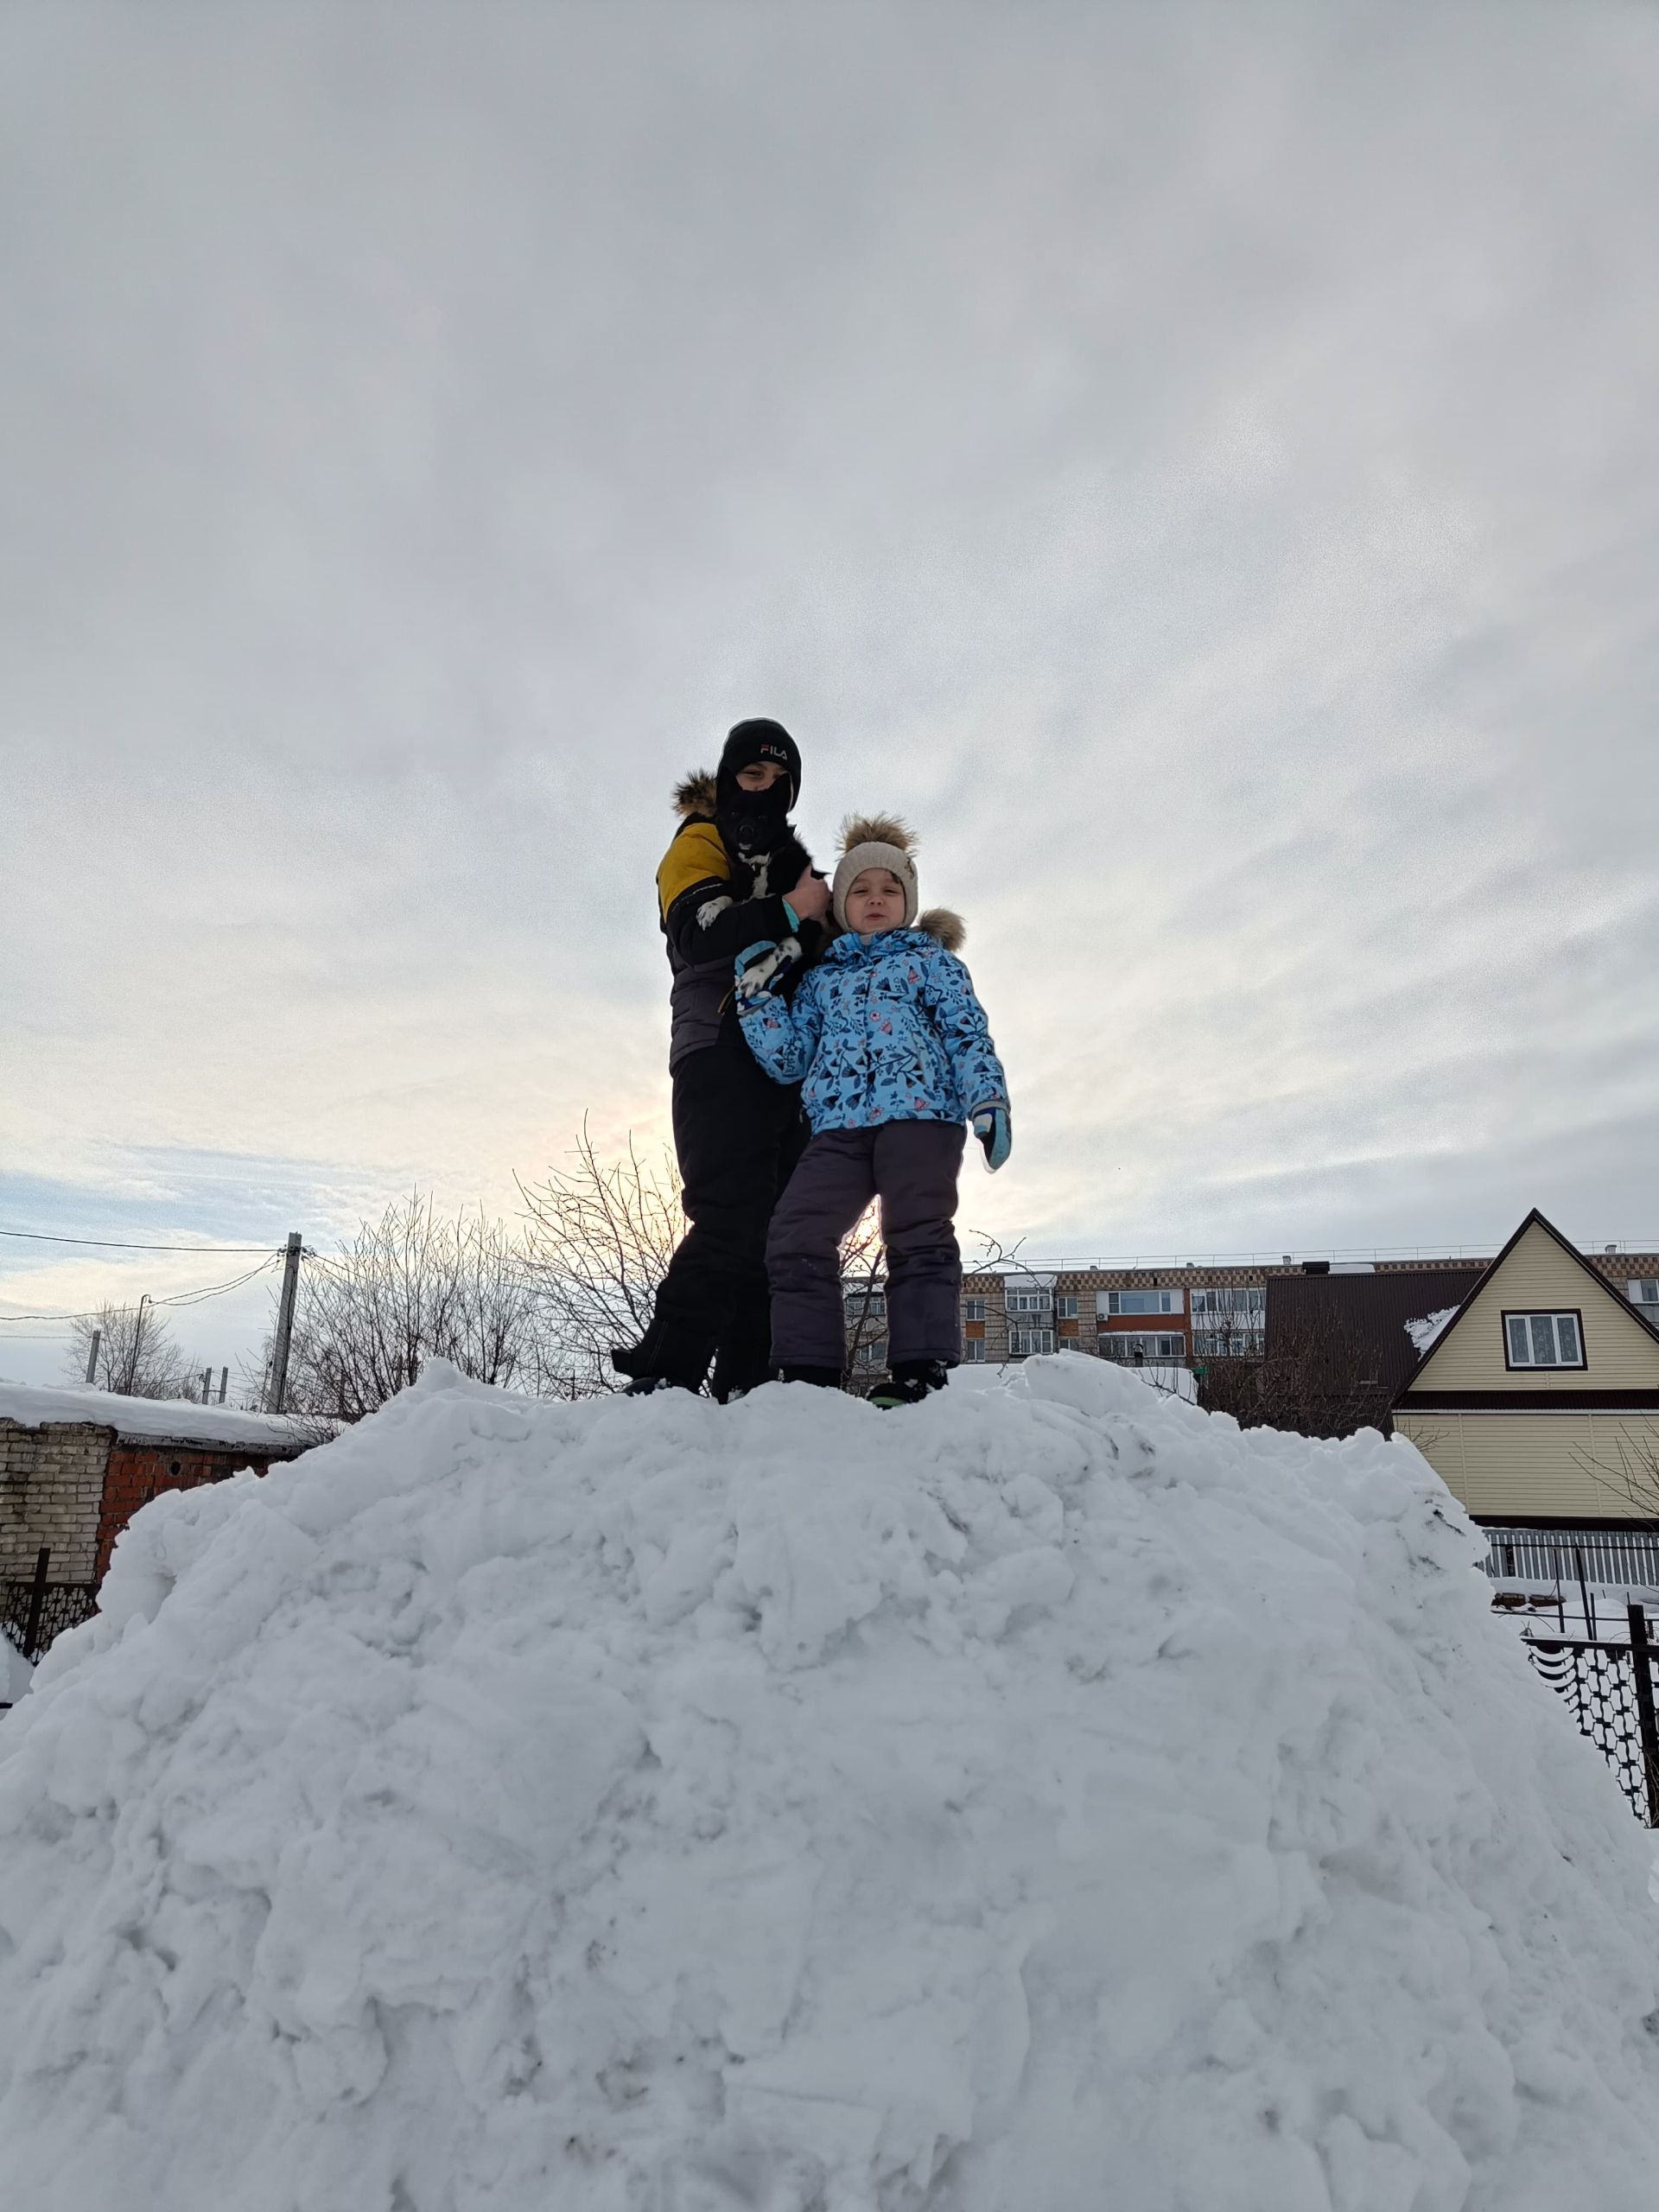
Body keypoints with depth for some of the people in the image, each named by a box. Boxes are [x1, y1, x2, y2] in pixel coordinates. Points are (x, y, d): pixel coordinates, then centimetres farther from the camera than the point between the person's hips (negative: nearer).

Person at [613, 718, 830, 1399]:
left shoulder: (792, 861, 28)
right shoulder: (702, 842, 7)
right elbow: (695, 930, -13)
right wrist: (789, 913, -14)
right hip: (721, 1052, -7)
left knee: (778, 1227, 0)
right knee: (732, 1217, -20)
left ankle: (745, 1385, 1)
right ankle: (665, 1374, -19)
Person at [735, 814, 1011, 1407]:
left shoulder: (930, 957, 20)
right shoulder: (820, 977, 29)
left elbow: (967, 1033, 8)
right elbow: (788, 1057, 20)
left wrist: (988, 1098, -10)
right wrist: (757, 994, 8)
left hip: (920, 1112, -3)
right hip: (837, 1125, 3)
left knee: (918, 1239, -11)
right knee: (795, 1238, -12)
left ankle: (921, 1372, -9)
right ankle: (808, 1372, -7)